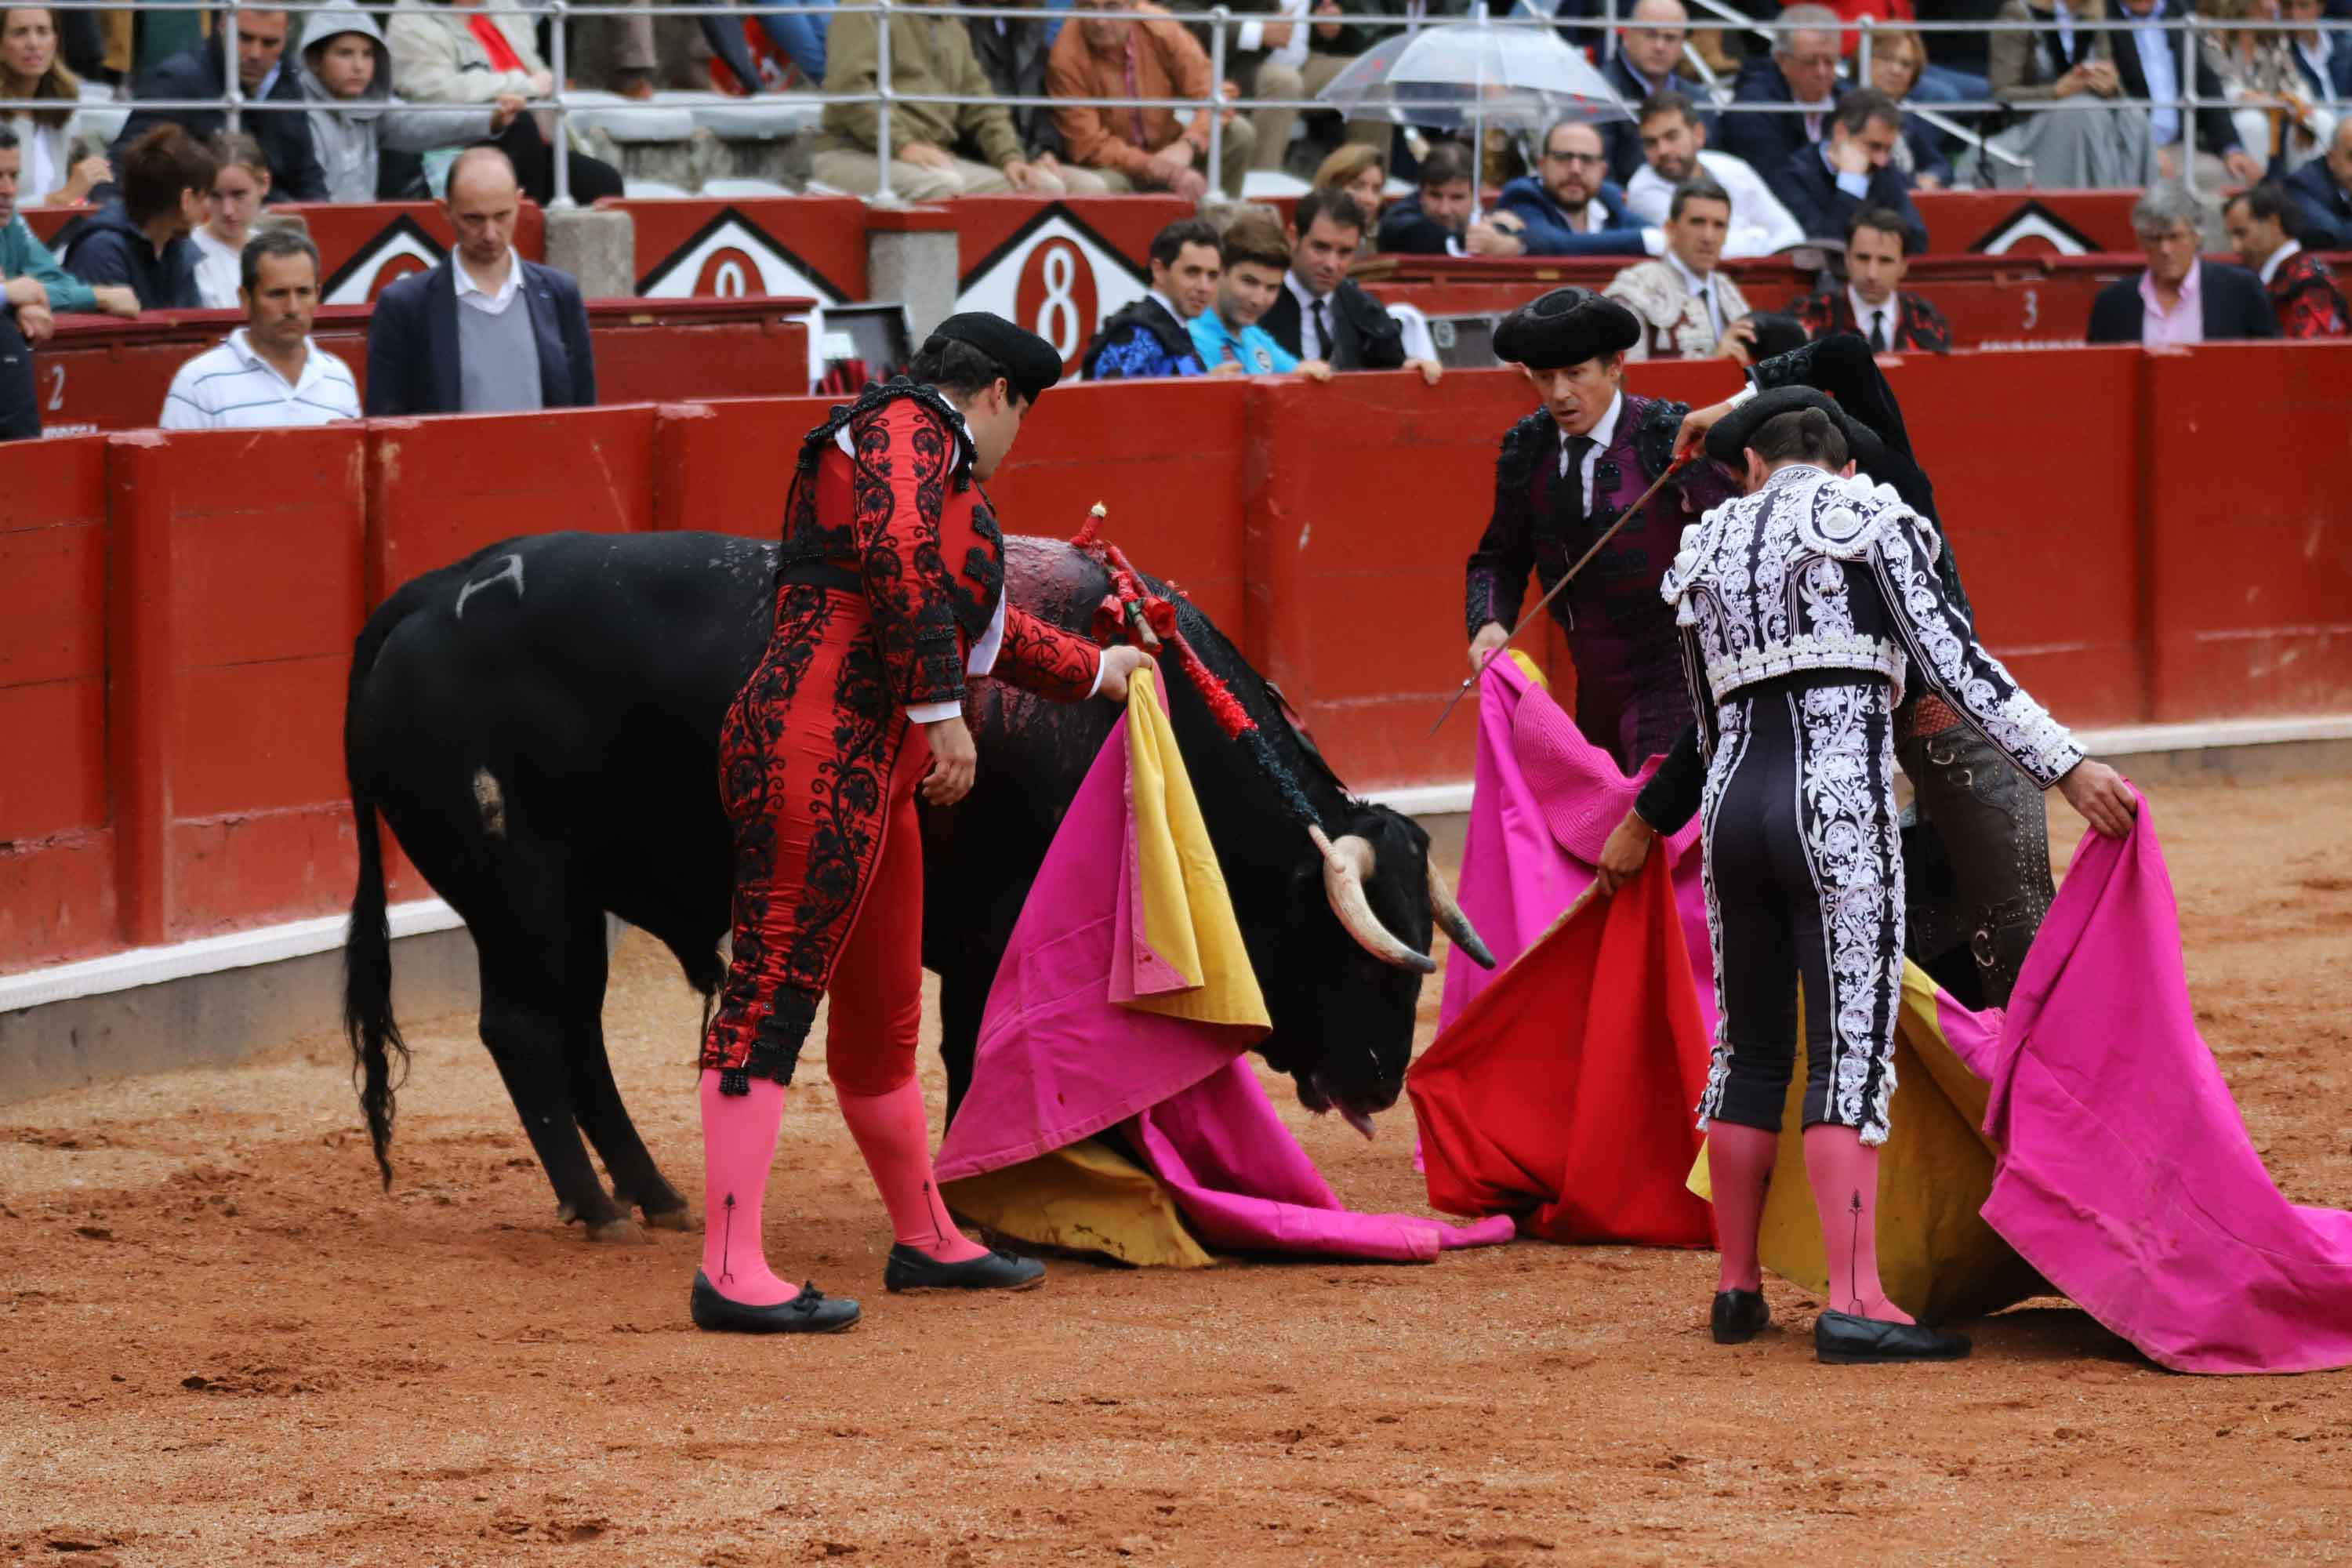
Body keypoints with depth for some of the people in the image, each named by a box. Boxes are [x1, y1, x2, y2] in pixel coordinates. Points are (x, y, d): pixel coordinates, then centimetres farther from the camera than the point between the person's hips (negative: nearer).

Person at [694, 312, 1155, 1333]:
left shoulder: (923, 452, 30)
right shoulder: (910, 429, -1)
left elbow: (980, 622, 45)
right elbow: (898, 555, -21)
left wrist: (1094, 671, 60)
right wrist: (941, 707, -22)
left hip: (872, 775, 10)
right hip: (814, 749, -10)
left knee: (882, 1017, 20)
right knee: (774, 989, -14)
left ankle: (925, 1242, 34)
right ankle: (730, 1272, -21)